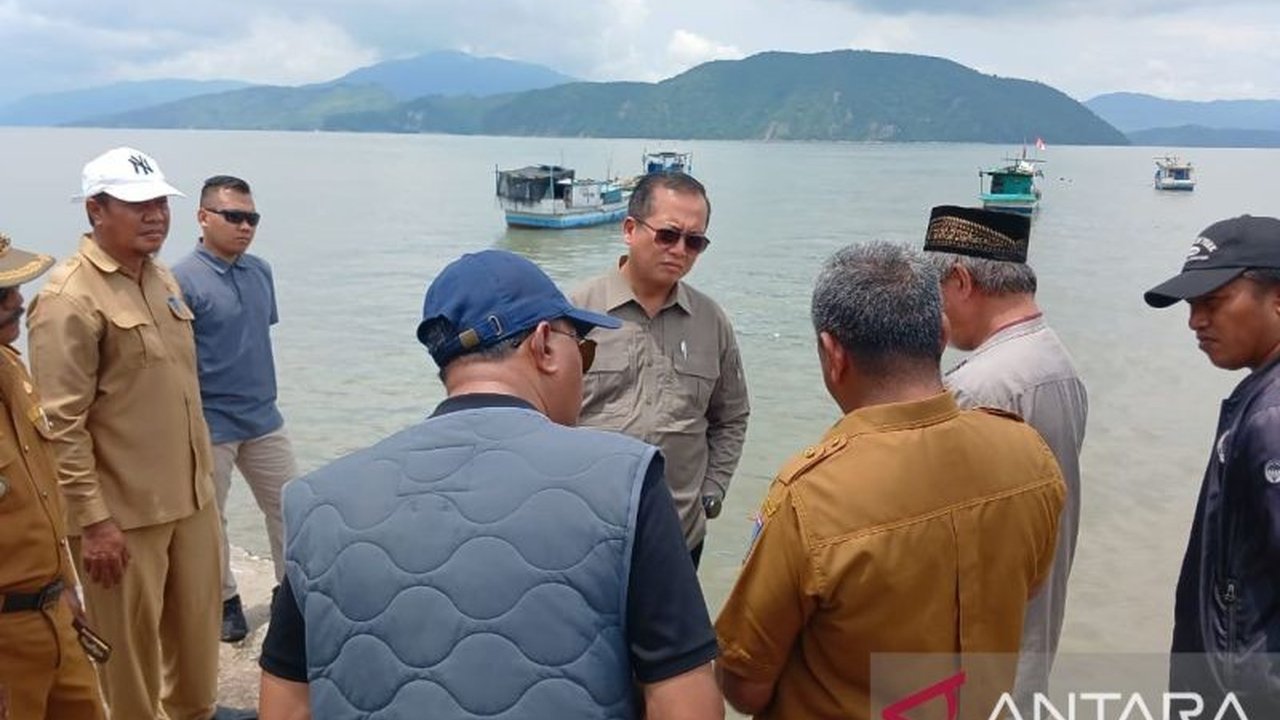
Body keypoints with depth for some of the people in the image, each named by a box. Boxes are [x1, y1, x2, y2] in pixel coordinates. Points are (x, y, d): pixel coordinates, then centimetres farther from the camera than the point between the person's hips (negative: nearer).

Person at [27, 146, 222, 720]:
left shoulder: (161, 277, 9)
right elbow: (61, 425, -19)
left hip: (189, 496, 8)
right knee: (130, 642, 9)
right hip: (123, 511, -8)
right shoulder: (70, 298, -16)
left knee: (197, 624, 21)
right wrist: (92, 521, -20)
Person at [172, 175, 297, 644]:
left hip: (263, 418, 6)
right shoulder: (183, 280, -15)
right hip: (209, 425, -6)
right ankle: (224, 600, 29)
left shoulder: (260, 271, 3)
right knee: (208, 519, 11)